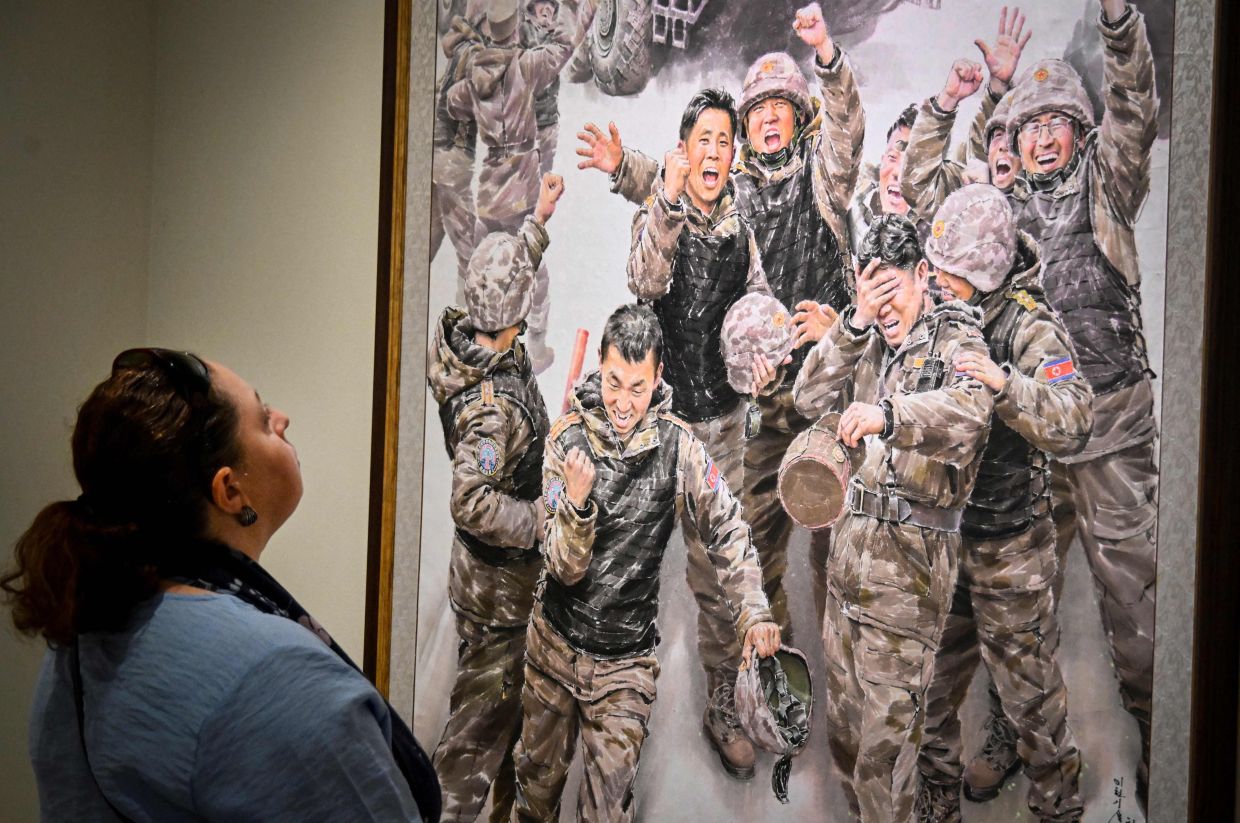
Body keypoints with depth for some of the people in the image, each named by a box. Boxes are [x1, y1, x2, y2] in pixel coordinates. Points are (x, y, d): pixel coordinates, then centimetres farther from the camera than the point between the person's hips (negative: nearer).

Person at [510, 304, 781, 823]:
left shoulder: (678, 445, -13)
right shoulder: (567, 439, -12)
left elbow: (726, 532, -5)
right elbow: (566, 568, -15)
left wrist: (754, 614, -18)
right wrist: (576, 504, -35)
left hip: (626, 661, -1)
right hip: (555, 643, 2)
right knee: (538, 775, 20)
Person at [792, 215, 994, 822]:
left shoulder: (954, 338, -3)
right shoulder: (868, 347, 16)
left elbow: (971, 408, -25)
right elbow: (810, 398, 1)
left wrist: (889, 411, -43)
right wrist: (857, 322, -9)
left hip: (912, 559, -7)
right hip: (850, 544, 7)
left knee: (886, 732, -6)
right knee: (842, 721, 15)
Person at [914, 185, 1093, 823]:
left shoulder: (1031, 326, -13)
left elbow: (1073, 426, -26)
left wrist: (1008, 386, -41)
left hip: (1007, 544, -6)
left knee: (1028, 687, 3)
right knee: (930, 680, 14)